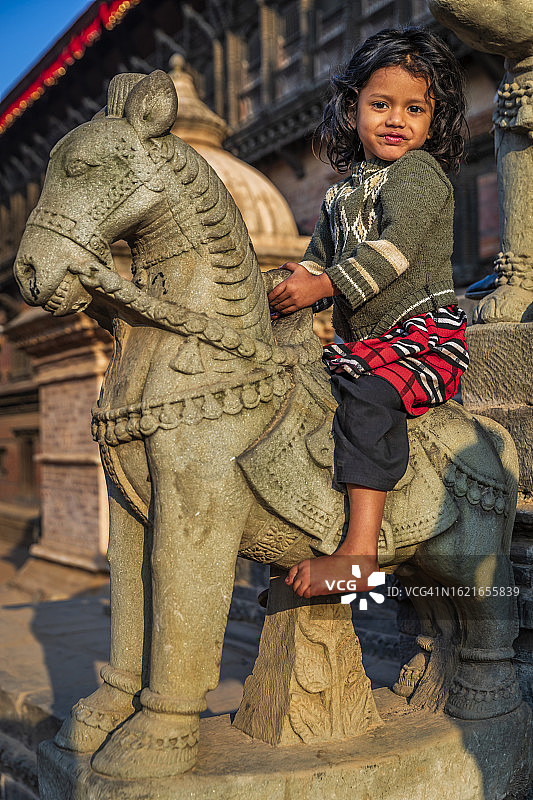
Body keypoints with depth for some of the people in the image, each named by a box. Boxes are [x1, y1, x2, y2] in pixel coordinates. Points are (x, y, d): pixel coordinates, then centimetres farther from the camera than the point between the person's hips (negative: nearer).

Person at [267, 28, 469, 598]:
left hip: (424, 329, -9)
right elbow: (317, 260, 22)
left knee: (368, 395, -32)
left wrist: (321, 286, -21)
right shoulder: (342, 193, 20)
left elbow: (395, 250, -18)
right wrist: (274, 298, 4)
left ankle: (359, 552, -38)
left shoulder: (418, 171, -4)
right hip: (361, 341, 9)